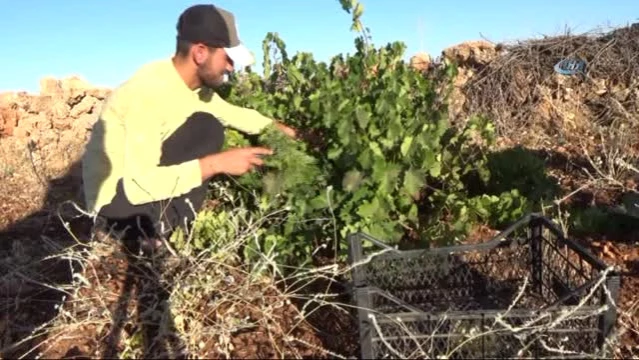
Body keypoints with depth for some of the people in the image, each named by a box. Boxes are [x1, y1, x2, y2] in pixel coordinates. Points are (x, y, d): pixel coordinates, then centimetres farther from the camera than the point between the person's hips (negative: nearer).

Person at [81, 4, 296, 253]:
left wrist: (280, 128, 10)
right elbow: (140, 185, -33)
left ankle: (167, 220, 4)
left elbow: (233, 114, 16)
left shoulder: (193, 82, -3)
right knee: (206, 128, -20)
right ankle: (154, 230, -12)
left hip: (142, 176, 9)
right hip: (113, 198, -9)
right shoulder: (149, 92, -30)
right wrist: (217, 163, -32)